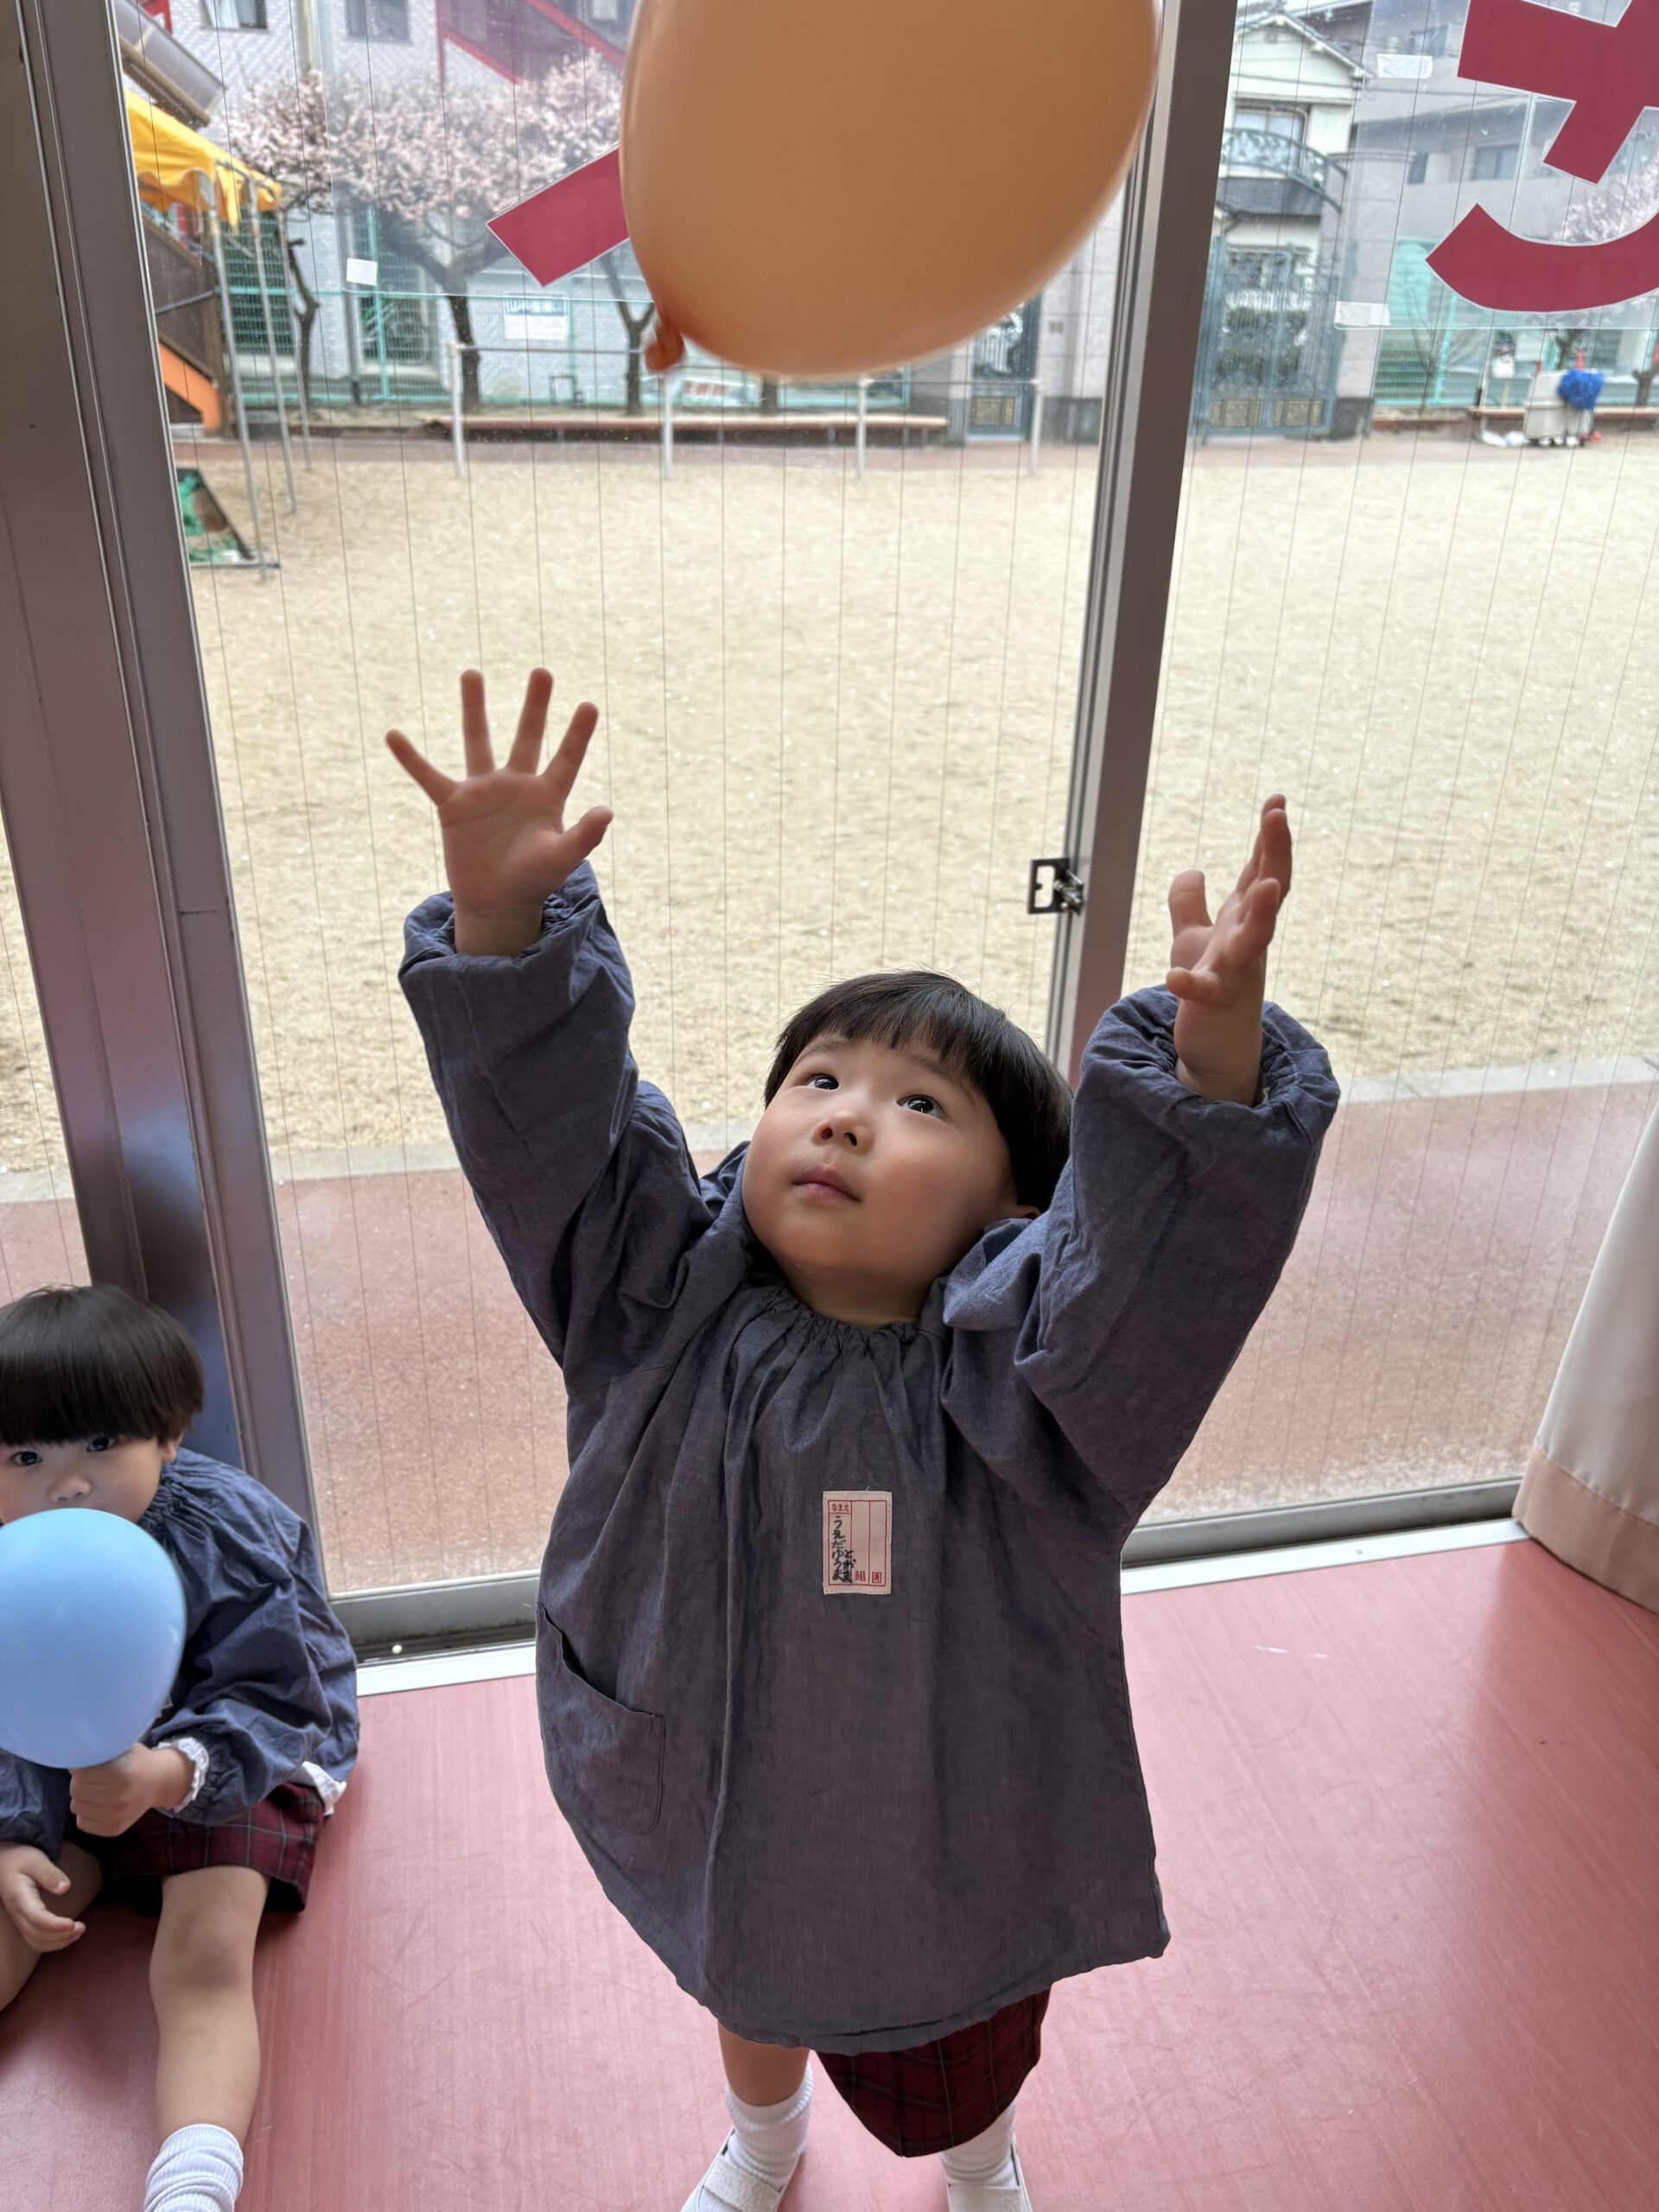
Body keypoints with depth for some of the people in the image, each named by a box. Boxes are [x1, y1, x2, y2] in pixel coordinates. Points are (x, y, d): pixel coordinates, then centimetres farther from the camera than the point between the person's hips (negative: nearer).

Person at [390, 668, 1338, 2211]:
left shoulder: (1017, 1372, -30)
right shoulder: (668, 1304, -21)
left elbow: (1175, 1235, -47)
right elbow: (545, 1114, -29)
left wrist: (1217, 1055, -65)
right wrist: (500, 917, -44)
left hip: (940, 1865, -2)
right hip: (710, 1822, 3)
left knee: (945, 2082, 30)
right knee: (742, 1990, 36)